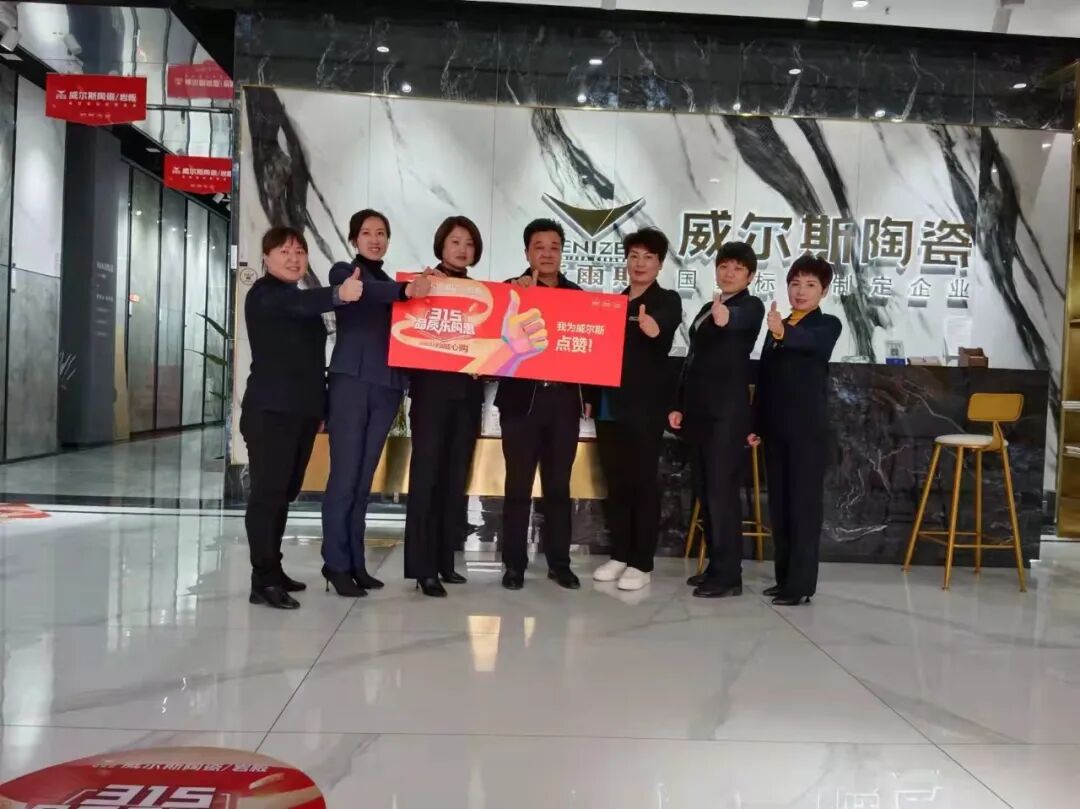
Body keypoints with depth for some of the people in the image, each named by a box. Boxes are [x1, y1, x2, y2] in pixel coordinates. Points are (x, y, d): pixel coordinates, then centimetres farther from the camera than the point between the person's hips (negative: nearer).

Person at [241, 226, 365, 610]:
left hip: (303, 409, 8)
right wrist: (338, 294, -49)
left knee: (285, 492, 12)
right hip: (270, 409, -8)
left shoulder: (303, 300, 19)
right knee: (267, 492, -9)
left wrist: (320, 402, 16)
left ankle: (273, 570, 21)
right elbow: (301, 303, -30)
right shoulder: (264, 293, -7)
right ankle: (262, 581, -9)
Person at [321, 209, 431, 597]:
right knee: (345, 475, -7)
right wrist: (405, 290, -38)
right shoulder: (343, 272, 4)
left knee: (364, 478, 8)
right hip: (351, 381, -5)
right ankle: (336, 563, -1)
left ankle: (355, 561, 13)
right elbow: (366, 292, -20)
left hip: (386, 386, 5)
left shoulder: (390, 283, 21)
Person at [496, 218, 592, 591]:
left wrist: (589, 396, 6)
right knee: (518, 485, 1)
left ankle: (559, 562, 15)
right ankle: (514, 563, 9)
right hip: (522, 399, -2)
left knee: (559, 485, 8)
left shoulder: (577, 295, 11)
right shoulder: (511, 289, 4)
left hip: (565, 400, 2)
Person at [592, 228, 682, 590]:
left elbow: (664, 323, -24)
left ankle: (642, 563, 4)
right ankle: (619, 555, 19)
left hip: (644, 407, -5)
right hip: (609, 405, 5)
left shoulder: (667, 300, -1)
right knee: (615, 482, 9)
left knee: (642, 482, -2)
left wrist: (654, 327, -48)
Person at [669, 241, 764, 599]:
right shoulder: (707, 309, 19)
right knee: (705, 490, 10)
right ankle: (716, 565, 19)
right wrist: (680, 405, 14)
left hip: (728, 410, -8)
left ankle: (729, 574, -4)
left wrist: (726, 317, -53)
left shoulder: (751, 306, -4)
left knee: (722, 490, -9)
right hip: (699, 409, 8)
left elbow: (737, 320, -30)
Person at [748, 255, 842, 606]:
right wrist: (757, 425, 10)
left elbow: (813, 343, -28)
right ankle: (784, 577, 18)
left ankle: (801, 582, -1)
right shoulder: (776, 328, 16)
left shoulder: (827, 325, -3)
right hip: (776, 428, 6)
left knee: (805, 504, -4)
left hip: (809, 428, -6)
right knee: (778, 505, 10)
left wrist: (784, 332, -49)